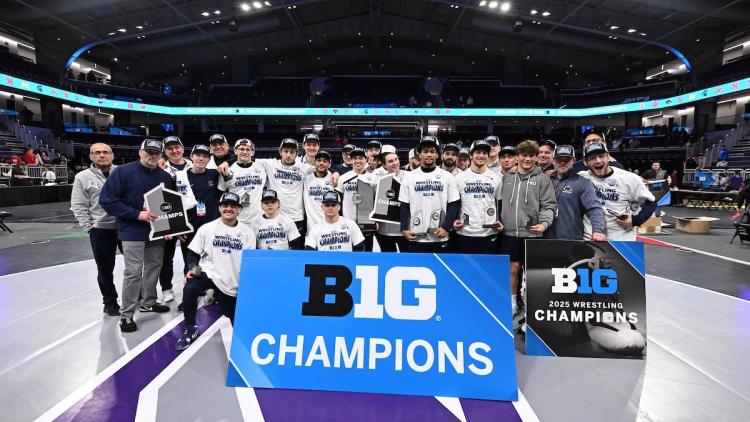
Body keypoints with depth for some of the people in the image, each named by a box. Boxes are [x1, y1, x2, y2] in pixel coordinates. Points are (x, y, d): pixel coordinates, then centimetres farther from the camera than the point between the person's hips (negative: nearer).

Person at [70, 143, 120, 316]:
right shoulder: (83, 177, -1)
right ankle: (110, 302, 27)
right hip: (100, 230, -1)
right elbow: (78, 207, -1)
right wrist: (90, 228, -6)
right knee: (105, 269, 10)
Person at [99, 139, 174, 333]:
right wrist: (137, 214, -21)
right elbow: (106, 199, -15)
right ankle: (126, 315, 8)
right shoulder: (123, 172, -11)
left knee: (154, 267, 14)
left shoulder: (165, 177, 5)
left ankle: (148, 302, 33)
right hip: (133, 232, -5)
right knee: (133, 272, -5)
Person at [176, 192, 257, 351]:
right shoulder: (207, 228, -3)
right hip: (209, 274, -1)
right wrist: (193, 268, -17)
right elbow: (192, 253, 1)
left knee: (237, 319, 11)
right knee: (189, 289, -33)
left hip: (234, 283, 2)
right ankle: (190, 330, -9)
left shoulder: (247, 232, -1)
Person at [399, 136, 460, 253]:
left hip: (439, 238, 0)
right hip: (416, 237, 0)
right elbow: (404, 206, 4)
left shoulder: (447, 177, 1)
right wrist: (404, 229, -5)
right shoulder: (410, 177, 3)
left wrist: (446, 227, -10)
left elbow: (455, 205, 0)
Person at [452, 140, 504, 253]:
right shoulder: (459, 178, 3)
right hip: (464, 233, -1)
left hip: (489, 233, 1)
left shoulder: (497, 178, 7)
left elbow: (500, 204, 12)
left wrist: (499, 221, -3)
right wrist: (454, 220, -8)